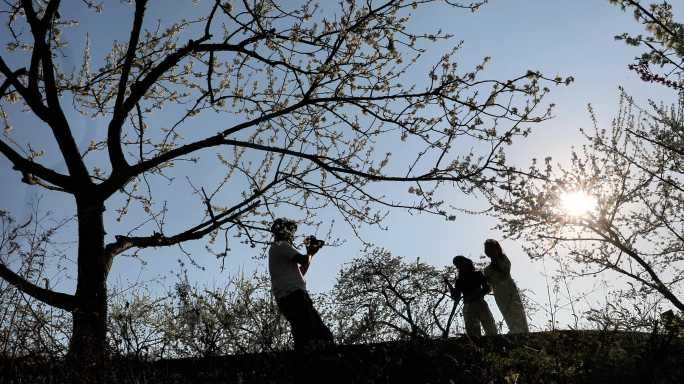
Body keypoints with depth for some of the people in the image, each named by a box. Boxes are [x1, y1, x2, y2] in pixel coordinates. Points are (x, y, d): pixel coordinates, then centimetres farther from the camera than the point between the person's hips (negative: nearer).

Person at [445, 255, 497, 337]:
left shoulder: (478, 274, 18)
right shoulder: (459, 281, 20)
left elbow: (487, 288, 8)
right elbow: (456, 298, 11)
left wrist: (479, 294, -11)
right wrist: (449, 285, 0)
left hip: (481, 304, -1)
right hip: (468, 307, 1)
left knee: (491, 332, -14)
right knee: (473, 336, -14)